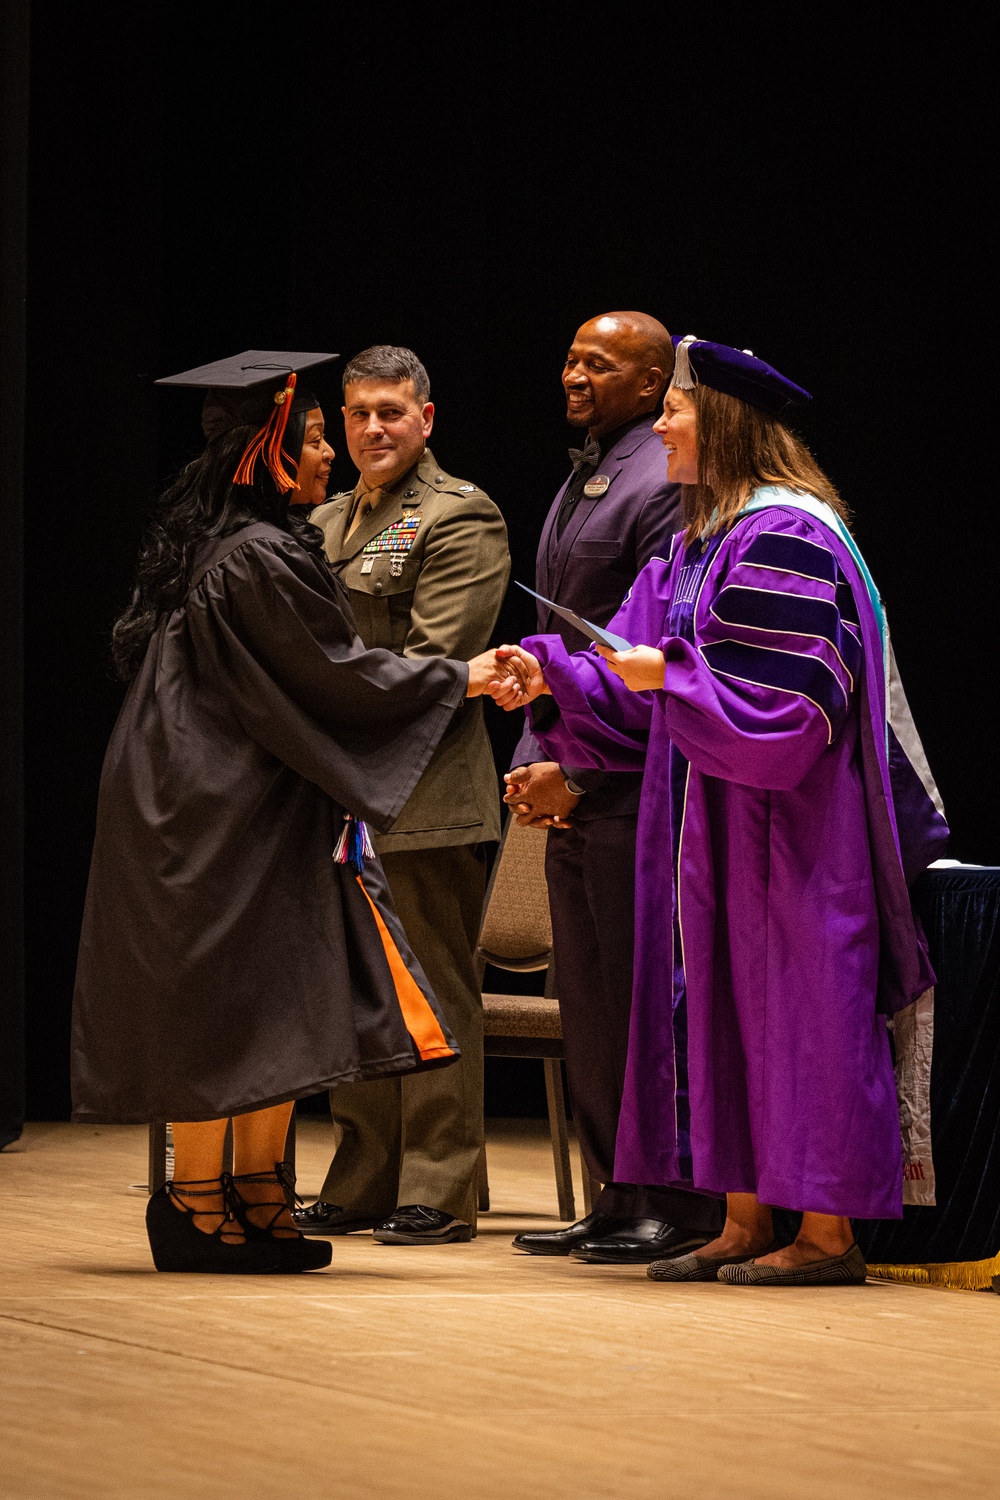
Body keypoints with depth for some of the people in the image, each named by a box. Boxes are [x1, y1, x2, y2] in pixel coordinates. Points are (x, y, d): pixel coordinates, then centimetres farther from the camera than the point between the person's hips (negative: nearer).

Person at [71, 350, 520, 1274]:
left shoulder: (205, 543, 11)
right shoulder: (261, 558, -19)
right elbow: (334, 677, -16)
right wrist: (457, 679, -5)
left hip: (228, 809, 10)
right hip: (223, 817, -10)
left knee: (282, 1010, 10)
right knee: (222, 1000, -4)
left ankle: (256, 1201, 13)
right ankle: (199, 1207, 2)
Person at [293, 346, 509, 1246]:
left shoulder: (459, 518, -5)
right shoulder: (328, 522, 19)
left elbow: (433, 659, -14)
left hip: (424, 795, -8)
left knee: (433, 993, -3)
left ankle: (439, 1192, 0)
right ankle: (362, 1187, 18)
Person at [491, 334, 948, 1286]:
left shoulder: (785, 542, -16)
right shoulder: (701, 545, 14)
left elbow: (787, 705, -21)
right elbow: (637, 692, 15)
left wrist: (671, 675, -21)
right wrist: (550, 676, 2)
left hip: (789, 833, -10)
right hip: (715, 834, 10)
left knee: (795, 1014, -5)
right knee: (724, 1014, 9)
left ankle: (827, 1234, 0)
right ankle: (744, 1224, 15)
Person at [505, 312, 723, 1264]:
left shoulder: (663, 489, -12)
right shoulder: (578, 486, 17)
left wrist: (577, 773, -16)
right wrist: (533, 758, 11)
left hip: (631, 786, -9)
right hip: (573, 784, 9)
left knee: (645, 996, -5)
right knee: (588, 1002, 10)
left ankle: (678, 1207, 1)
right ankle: (617, 1198, 17)